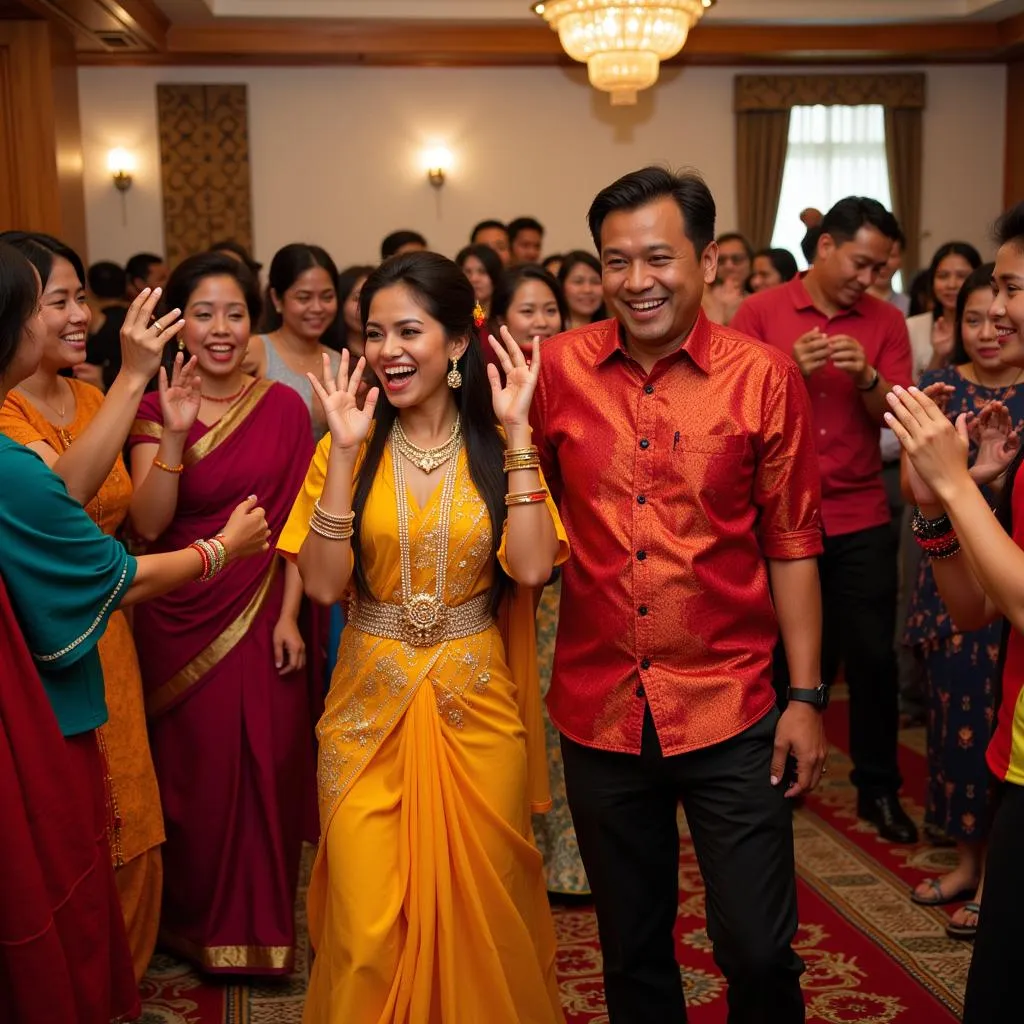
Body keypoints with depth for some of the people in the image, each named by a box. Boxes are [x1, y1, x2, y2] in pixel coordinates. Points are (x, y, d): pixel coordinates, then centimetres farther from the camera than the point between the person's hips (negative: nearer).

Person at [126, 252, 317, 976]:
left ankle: (265, 925, 26)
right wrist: (175, 436, -24)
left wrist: (289, 616, -7)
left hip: (264, 613, 1)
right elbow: (148, 524, -12)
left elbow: (297, 523, 0)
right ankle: (199, 922, 29)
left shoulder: (284, 406, 0)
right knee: (195, 772, 8)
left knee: (269, 766, 5)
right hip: (181, 618, 0)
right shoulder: (156, 410, -1)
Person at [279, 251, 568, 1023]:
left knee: (479, 910, 11)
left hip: (476, 705, 0)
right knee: (367, 926, 2)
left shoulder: (498, 446, 1)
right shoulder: (353, 450, 1)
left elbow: (531, 566, -15)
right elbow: (323, 583, -10)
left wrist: (515, 435, -14)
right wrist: (345, 452, -14)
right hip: (371, 706, 0)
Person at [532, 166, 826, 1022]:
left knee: (758, 951, 3)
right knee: (632, 950, 18)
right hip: (598, 708, 2)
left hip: (731, 708, -2)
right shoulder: (560, 370, -1)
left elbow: (792, 546, -2)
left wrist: (807, 696, -3)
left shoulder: (764, 378, -5)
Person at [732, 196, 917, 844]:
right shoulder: (761, 312, -2)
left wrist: (867, 377, -21)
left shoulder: (886, 321, 3)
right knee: (793, 656, 9)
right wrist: (789, 369, -20)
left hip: (861, 521, 1)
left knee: (873, 655, 3)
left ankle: (879, 788, 18)